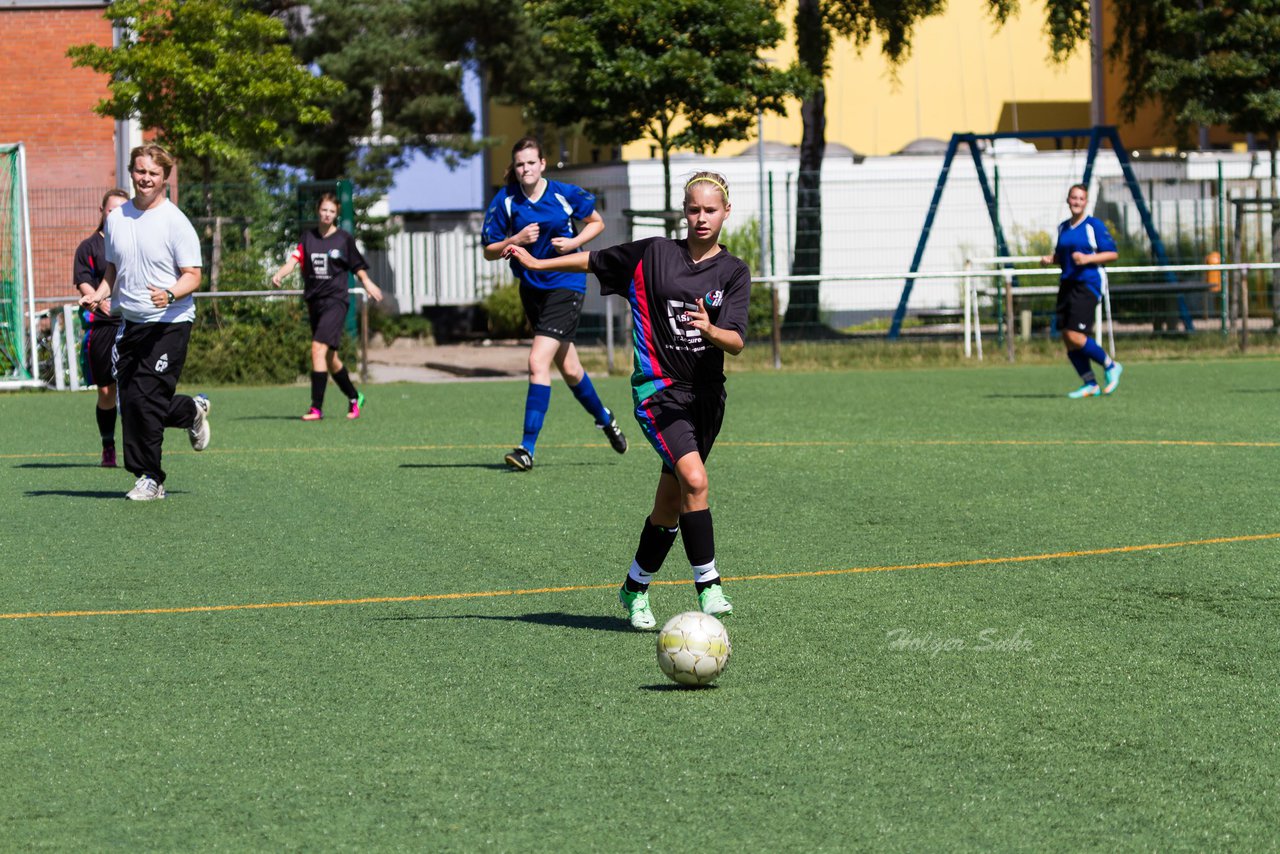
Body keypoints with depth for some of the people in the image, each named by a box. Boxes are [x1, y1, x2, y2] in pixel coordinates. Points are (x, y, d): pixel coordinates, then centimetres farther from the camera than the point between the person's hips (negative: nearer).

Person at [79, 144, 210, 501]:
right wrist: (98, 295, 4)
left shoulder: (175, 222, -7)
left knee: (146, 399, -12)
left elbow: (193, 276, -9)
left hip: (169, 323, -6)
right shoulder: (116, 218, 11)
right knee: (130, 400, 1)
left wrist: (170, 294, -28)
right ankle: (191, 411, 27)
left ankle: (150, 478, 0)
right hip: (129, 321, 6)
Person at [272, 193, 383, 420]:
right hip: (314, 301, 5)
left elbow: (358, 267, 10)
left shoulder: (344, 239, 0)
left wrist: (368, 284, -4)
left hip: (335, 301, -5)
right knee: (330, 358, 12)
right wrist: (280, 274, -22)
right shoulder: (308, 237, 8)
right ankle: (354, 398, 33)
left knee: (319, 348, -20)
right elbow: (294, 258, -5)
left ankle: (316, 408, -20)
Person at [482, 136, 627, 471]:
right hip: (531, 288, 4)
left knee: (538, 362, -17)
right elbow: (489, 251, -2)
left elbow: (596, 222, 8)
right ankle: (603, 416, 43)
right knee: (569, 370, 15)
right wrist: (515, 240, -20)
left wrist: (574, 242, -10)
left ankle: (528, 448, -16)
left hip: (565, 286, -4)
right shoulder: (505, 201, -5)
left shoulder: (566, 194, -8)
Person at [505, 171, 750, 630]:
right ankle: (708, 584, -17)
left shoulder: (734, 272, 2)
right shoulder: (655, 253, 0)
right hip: (658, 389, -3)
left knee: (670, 505, 11)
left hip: (706, 394, 3)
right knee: (695, 480, -24)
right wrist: (537, 263, 10)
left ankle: (635, 589, 30)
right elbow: (594, 261, 14)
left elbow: (736, 343, -7)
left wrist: (710, 329, -28)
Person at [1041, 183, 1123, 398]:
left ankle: (1111, 366, 5)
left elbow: (1113, 254, -7)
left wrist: (1087, 258, -19)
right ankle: (1090, 384, 10)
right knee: (1067, 338, 1)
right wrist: (1050, 259, 5)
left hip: (1088, 285, -7)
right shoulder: (1063, 227, 14)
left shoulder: (1095, 225, -5)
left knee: (1075, 336, -16)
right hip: (1067, 284, 7)